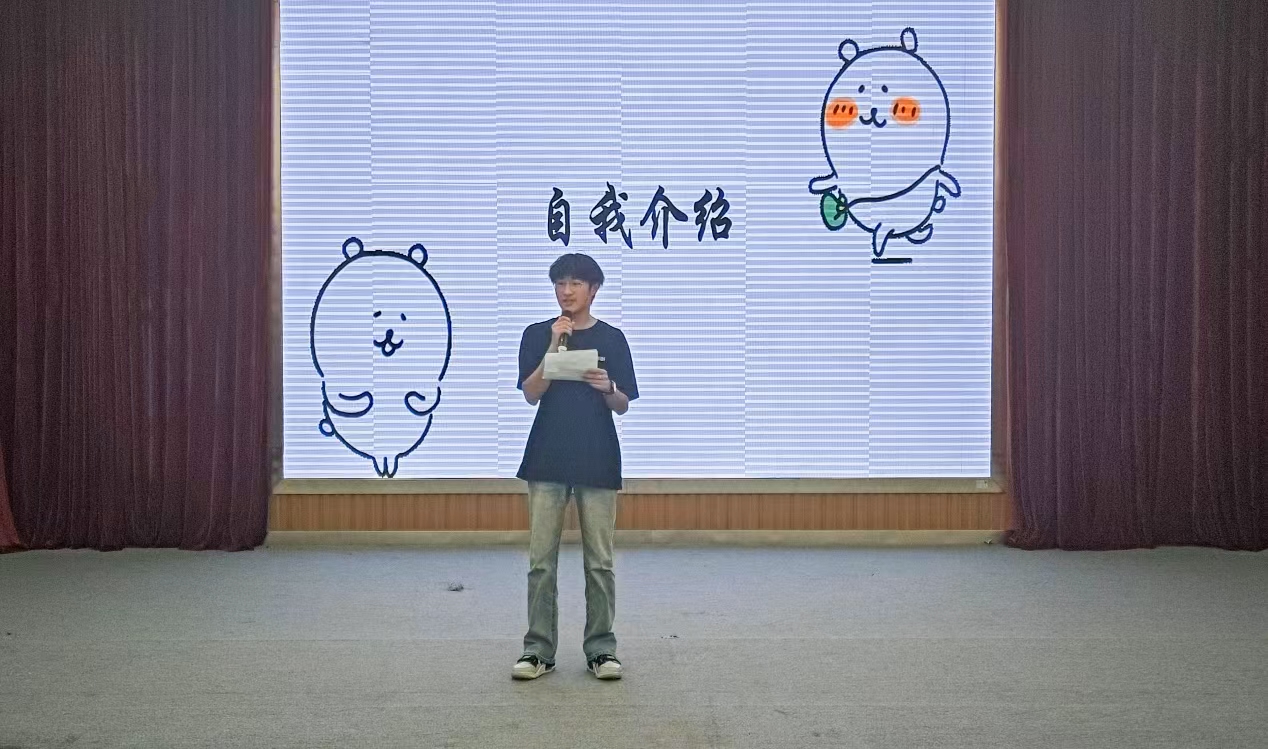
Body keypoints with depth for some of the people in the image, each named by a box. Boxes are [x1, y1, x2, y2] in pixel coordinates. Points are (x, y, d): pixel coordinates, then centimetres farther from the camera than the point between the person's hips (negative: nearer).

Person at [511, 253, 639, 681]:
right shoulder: (537, 335, 6)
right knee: (541, 559, 2)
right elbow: (531, 394, -5)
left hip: (597, 462, 0)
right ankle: (539, 650, 11)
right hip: (547, 460, 0)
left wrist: (607, 388, -16)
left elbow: (623, 405, 6)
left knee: (600, 560, 4)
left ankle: (601, 649, 14)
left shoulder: (611, 338, 6)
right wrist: (555, 345, -14)